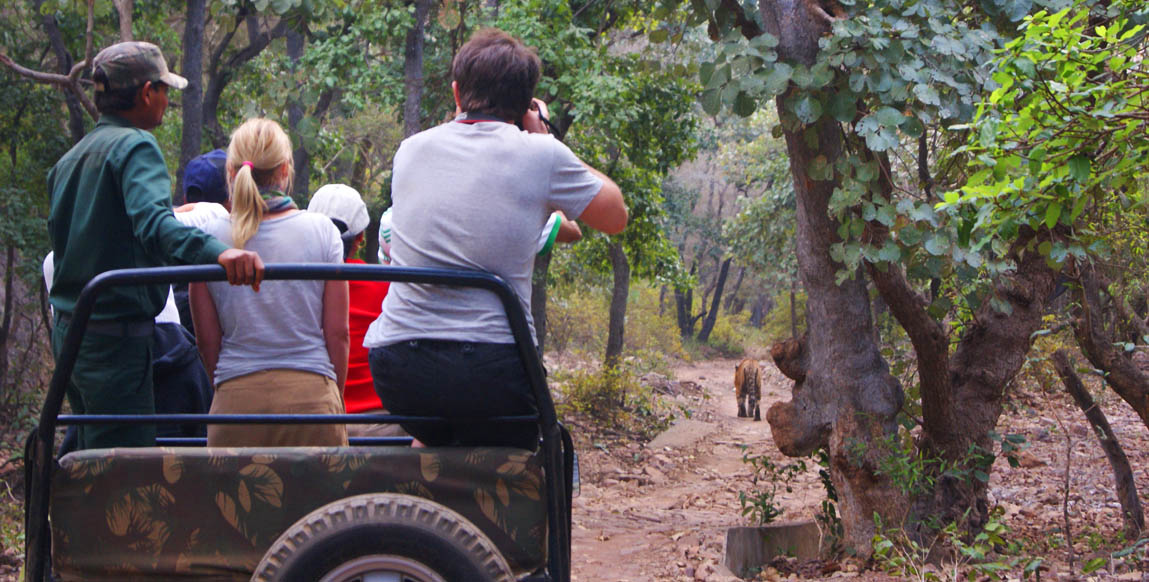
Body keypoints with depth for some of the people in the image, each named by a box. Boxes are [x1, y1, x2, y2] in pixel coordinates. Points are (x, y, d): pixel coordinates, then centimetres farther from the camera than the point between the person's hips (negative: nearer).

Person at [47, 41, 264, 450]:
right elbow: (152, 220, -31)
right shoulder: (135, 145, -13)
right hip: (115, 336, -9)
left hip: (69, 331, 9)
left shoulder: (69, 159, 15)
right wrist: (216, 251, -48)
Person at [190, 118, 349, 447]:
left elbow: (206, 340, 5)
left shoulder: (209, 239, 1)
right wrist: (335, 402, 13)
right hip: (311, 395, -1)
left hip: (235, 398, 1)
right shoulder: (321, 231, 0)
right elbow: (337, 333, 1)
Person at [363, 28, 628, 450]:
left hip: (395, 366, 4)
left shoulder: (410, 150, 10)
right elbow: (614, 217, 13)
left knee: (431, 439, 35)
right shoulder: (539, 154, -3)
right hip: (492, 367, -4)